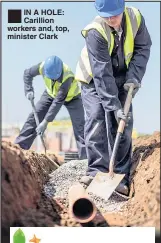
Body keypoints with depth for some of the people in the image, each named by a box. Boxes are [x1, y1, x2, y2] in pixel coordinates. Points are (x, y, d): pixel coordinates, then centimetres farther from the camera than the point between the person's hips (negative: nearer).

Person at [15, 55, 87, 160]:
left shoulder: (67, 77, -42)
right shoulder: (43, 66, -30)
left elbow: (58, 102, -41)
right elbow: (27, 74, -7)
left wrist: (46, 122, -40)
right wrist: (29, 90, -21)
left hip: (71, 97, -4)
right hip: (51, 94, 4)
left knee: (80, 126, -15)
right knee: (34, 116, -6)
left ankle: (86, 156, -13)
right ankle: (19, 146, -2)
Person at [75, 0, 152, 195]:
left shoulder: (135, 18, -19)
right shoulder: (95, 32, -32)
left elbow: (143, 47, -5)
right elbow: (101, 73, -34)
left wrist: (134, 77, -19)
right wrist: (114, 105, -36)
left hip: (121, 80, 3)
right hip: (94, 80, -3)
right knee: (96, 121, -17)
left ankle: (120, 178, -1)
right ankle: (97, 170, -11)